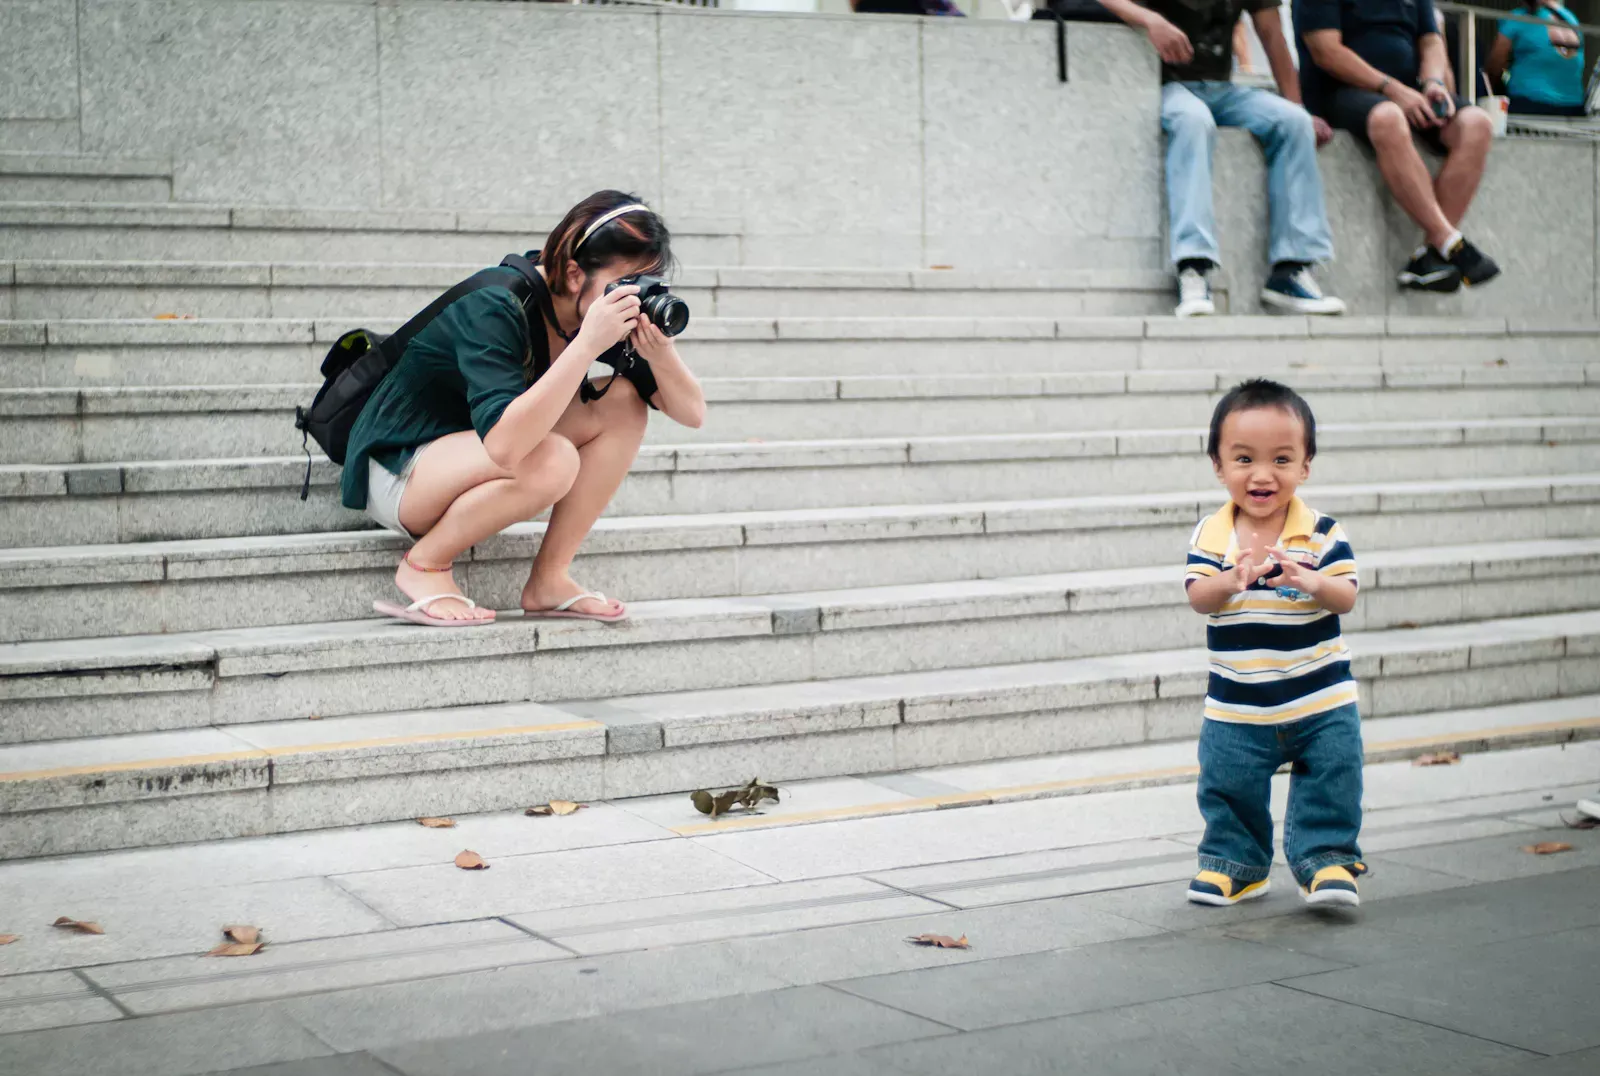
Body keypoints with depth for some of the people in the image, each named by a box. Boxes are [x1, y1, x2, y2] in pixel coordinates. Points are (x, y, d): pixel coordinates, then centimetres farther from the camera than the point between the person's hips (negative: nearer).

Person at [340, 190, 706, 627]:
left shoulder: (622, 310, -8)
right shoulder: (493, 308, -31)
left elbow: (691, 411, -9)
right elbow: (504, 445, -45)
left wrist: (661, 353, -31)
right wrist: (587, 344, -46)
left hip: (471, 467, 8)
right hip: (397, 472, -8)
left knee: (623, 402, -12)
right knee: (550, 460, -34)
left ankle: (549, 580, -7)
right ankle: (424, 565, -11)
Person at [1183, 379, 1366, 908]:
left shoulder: (1322, 533, -9)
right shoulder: (1211, 535, -5)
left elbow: (1346, 597, -14)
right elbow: (1197, 597, -15)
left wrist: (1310, 581, -35)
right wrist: (1228, 581, -37)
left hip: (1321, 701, -1)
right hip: (1236, 708, 2)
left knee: (1331, 785, 2)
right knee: (1228, 790, 10)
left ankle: (1328, 858, 20)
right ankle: (1234, 862, 30)